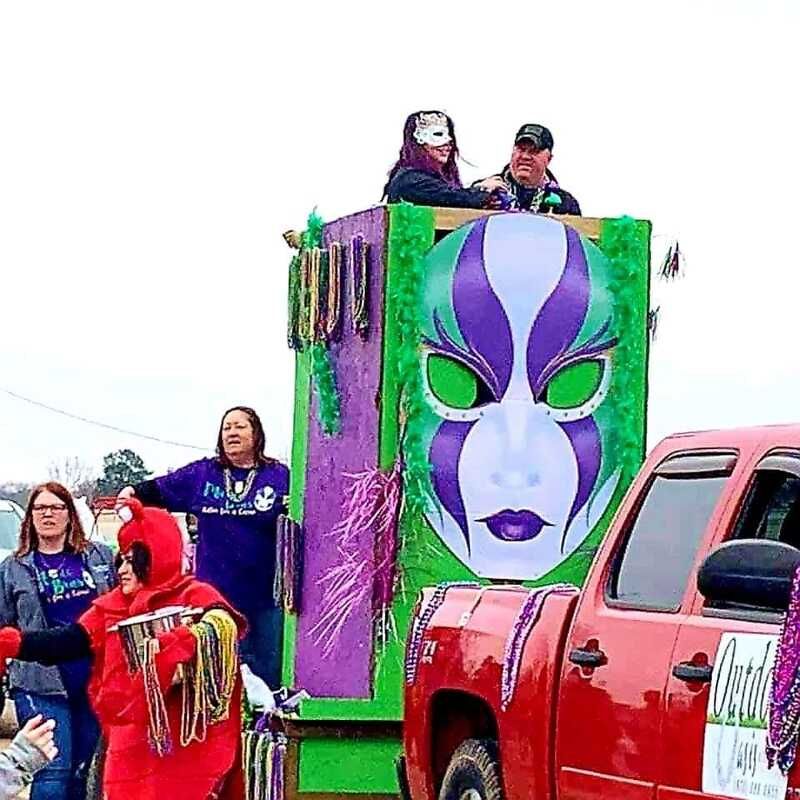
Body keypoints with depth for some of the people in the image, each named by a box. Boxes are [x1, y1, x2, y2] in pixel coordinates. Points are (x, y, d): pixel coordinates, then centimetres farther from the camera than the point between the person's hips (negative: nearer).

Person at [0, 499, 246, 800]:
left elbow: (224, 627, -24)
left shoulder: (194, 596, -4)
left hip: (184, 745, -5)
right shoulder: (112, 607, 13)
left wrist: (175, 646, -40)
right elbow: (65, 643, 6)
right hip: (130, 747, 5)